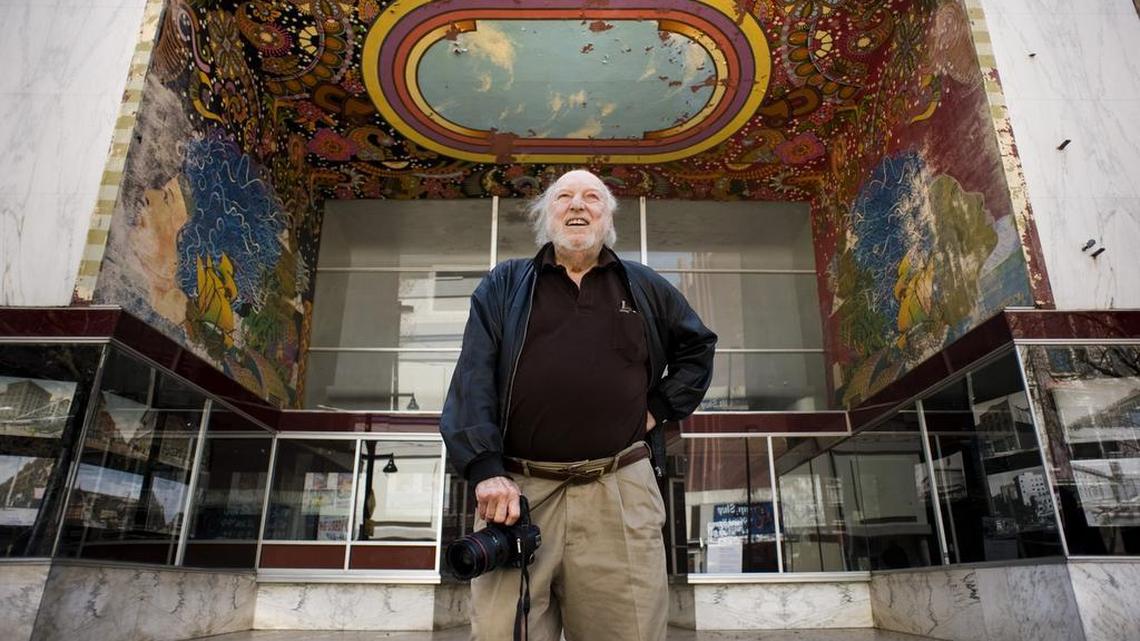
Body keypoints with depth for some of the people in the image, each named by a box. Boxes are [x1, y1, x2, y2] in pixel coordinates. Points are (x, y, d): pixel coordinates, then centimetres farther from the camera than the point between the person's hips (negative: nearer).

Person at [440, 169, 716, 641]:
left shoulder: (644, 287, 19)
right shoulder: (504, 284, 14)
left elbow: (698, 347, 29)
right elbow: (473, 379, 2)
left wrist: (660, 408, 12)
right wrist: (486, 470, -12)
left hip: (620, 493, 1)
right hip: (517, 490, -1)